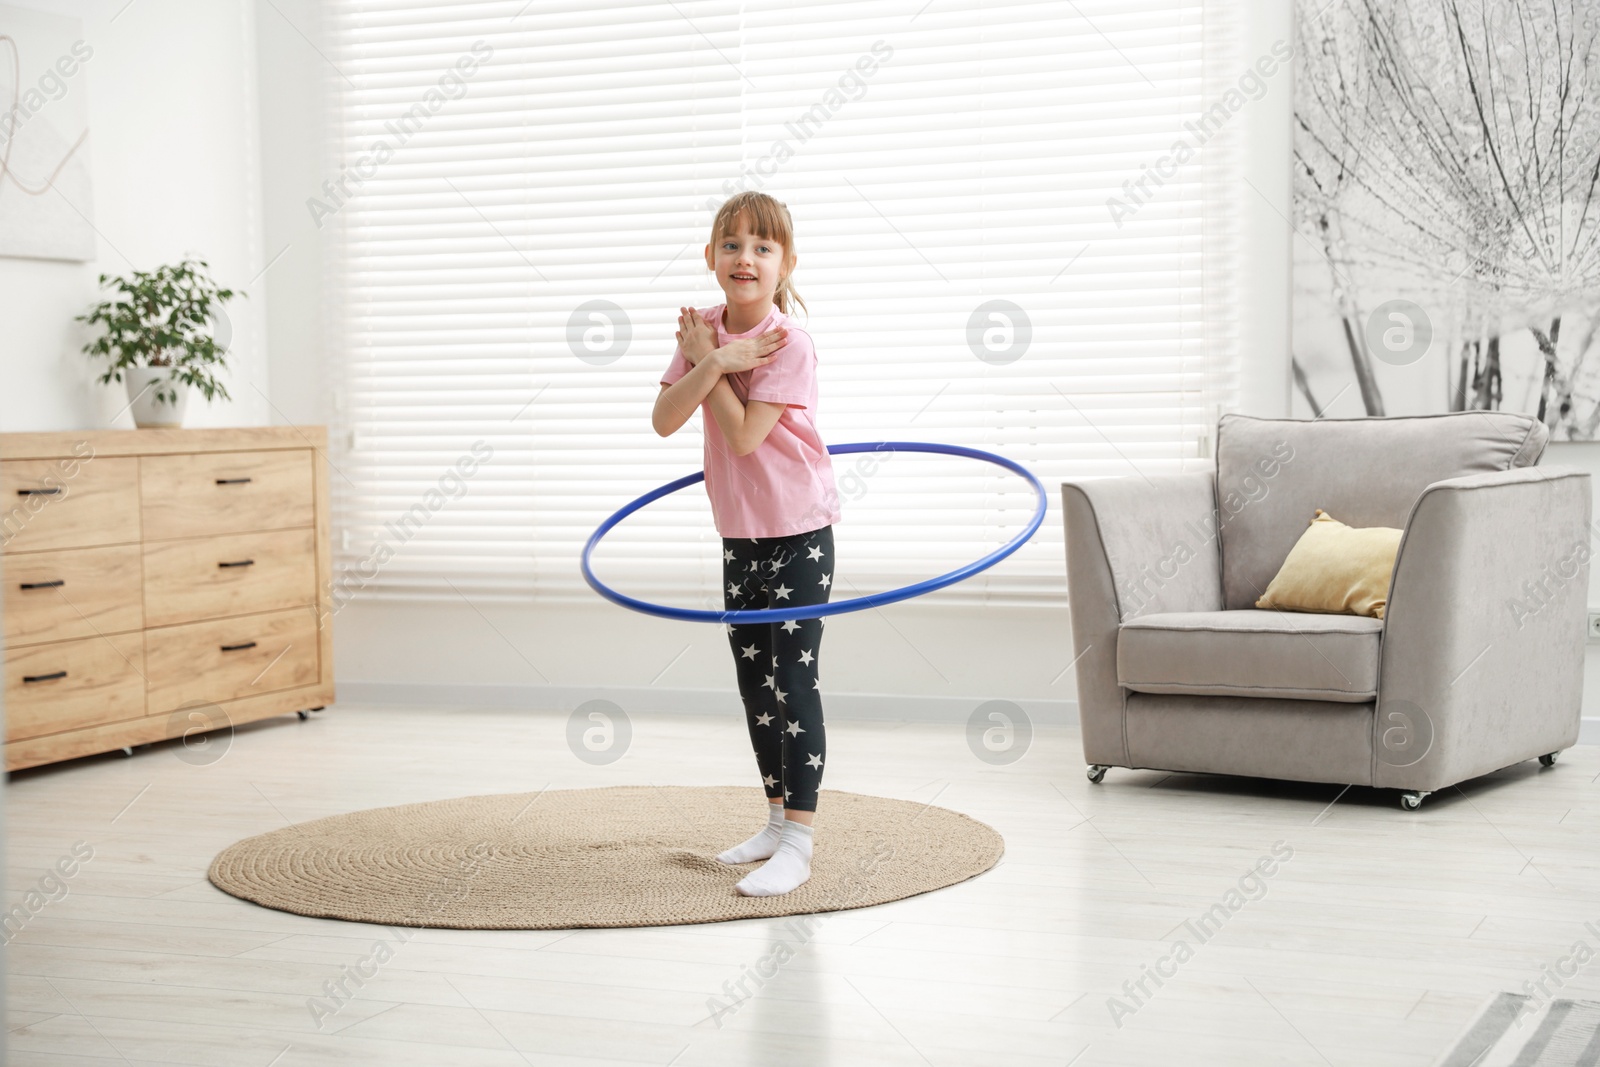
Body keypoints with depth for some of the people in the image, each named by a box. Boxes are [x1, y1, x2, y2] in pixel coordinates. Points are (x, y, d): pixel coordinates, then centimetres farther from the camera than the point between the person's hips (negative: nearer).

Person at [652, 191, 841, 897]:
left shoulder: (789, 344, -18)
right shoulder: (703, 331, 1)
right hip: (740, 534, 7)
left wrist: (704, 357, -15)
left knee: (795, 684, -8)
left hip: (798, 532, -7)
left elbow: (744, 434, -23)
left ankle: (797, 844, -5)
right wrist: (711, 362, -22)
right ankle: (777, 818, 30)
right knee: (754, 684, 16)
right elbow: (664, 420, -9)